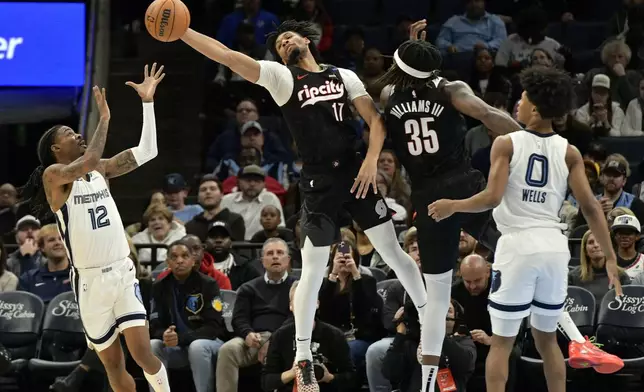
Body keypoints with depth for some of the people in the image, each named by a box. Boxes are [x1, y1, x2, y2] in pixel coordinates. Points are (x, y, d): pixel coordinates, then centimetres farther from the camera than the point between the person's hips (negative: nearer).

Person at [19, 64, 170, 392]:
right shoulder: (53, 175, -7)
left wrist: (147, 102, 1)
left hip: (122, 271, 4)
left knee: (142, 353, -8)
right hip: (90, 279, -4)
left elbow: (146, 151, 9)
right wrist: (104, 119, -17)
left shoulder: (100, 170, 12)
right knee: (113, 362, 5)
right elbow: (88, 162, -26)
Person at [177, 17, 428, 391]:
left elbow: (375, 119, 3)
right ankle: (303, 359, 10)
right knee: (313, 271, 0)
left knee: (393, 251, 7)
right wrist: (180, 31, -19)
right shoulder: (281, 77, 1)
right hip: (318, 181, -1)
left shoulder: (344, 76, 7)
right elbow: (226, 55, -9)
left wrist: (372, 159, -13)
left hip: (356, 172, 1)